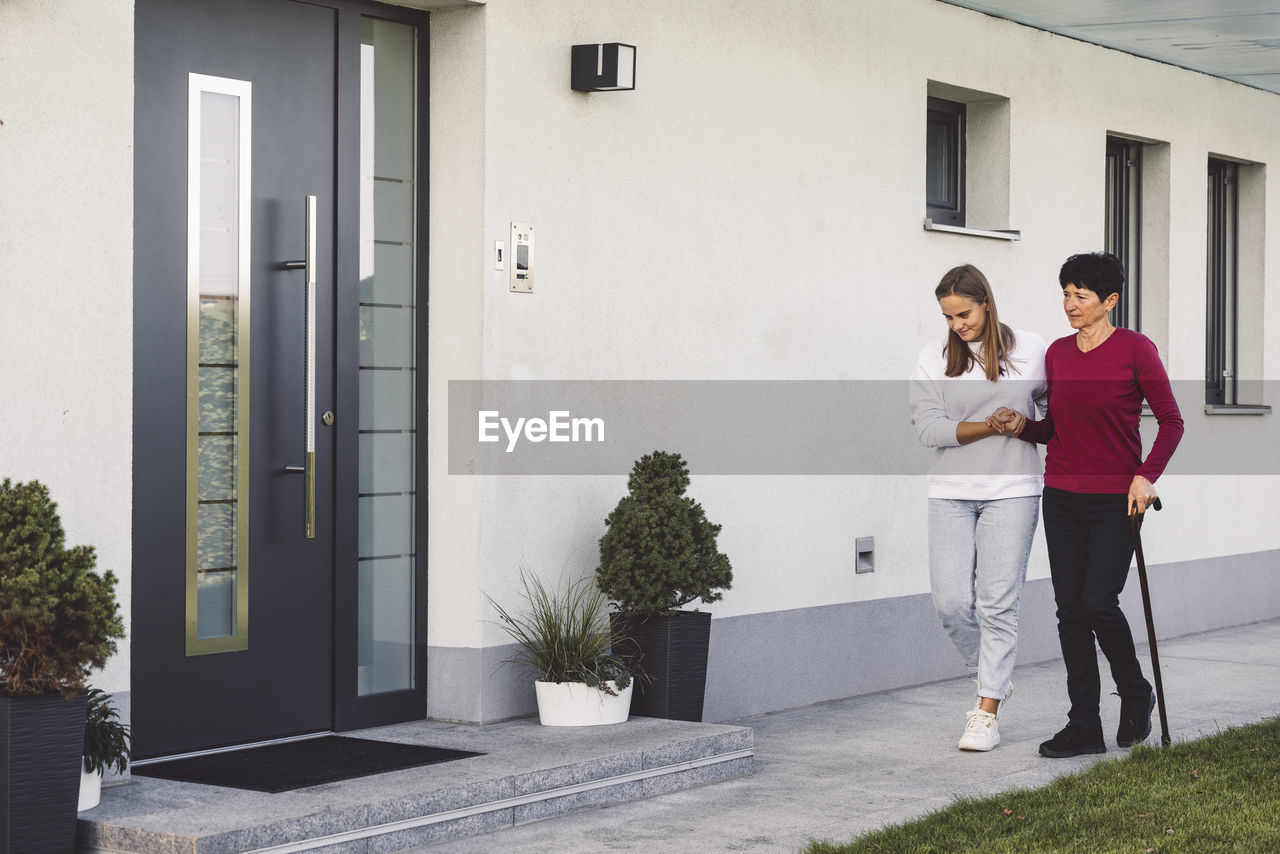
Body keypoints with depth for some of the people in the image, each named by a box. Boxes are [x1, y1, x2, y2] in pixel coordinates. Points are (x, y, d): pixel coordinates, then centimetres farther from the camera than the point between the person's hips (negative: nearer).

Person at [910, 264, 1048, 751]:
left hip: (1011, 492, -1)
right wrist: (994, 426, -12)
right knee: (951, 602, -4)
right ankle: (989, 676, 24)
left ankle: (987, 712, 1)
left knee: (998, 603, -6)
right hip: (951, 493, 2)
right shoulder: (934, 359, 4)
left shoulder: (1030, 349, 4)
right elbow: (928, 427, -6)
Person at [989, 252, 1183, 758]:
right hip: (1062, 496, 5)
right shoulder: (1057, 354, 8)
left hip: (1116, 498, -5)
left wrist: (1146, 475, -15)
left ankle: (1136, 695, 15)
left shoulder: (1135, 349, -7)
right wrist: (1021, 426, -4)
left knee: (1098, 603, -13)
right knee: (1069, 608, 3)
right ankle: (1084, 727, 10)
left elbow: (1171, 421, -4)